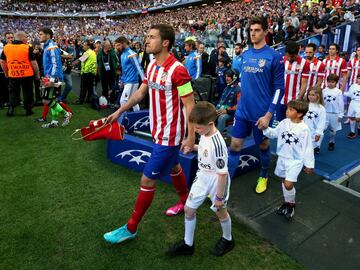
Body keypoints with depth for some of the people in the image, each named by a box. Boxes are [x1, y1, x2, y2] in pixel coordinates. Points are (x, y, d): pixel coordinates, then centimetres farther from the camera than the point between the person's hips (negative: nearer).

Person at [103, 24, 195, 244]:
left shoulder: (177, 70, -22)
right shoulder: (152, 65, 3)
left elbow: (190, 106, -20)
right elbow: (141, 92, 15)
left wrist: (191, 137, -21)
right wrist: (120, 111, 16)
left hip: (169, 135, -9)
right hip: (160, 131, 9)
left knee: (147, 180, -2)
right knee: (173, 167, 25)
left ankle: (131, 228, 15)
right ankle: (185, 202, 49)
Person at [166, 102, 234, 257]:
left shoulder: (217, 143, -32)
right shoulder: (204, 134, -8)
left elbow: (223, 173, -25)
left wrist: (219, 197, -17)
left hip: (216, 181, -8)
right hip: (202, 177, 8)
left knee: (220, 211, 16)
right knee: (189, 209, 12)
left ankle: (227, 240, 46)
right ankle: (188, 244, 31)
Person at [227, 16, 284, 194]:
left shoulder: (274, 56, -10)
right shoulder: (245, 55, 6)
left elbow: (279, 87, -10)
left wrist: (269, 114, -15)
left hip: (261, 113, -4)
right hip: (242, 111, 4)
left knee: (263, 146, 14)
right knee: (234, 146, 3)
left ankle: (263, 176, 39)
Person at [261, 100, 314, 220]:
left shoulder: (304, 129, -18)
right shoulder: (284, 122, -3)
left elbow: (308, 148, -12)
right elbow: (274, 133, 9)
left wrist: (309, 164, -7)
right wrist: (266, 128, -10)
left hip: (295, 161, -6)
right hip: (282, 158, 6)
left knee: (288, 184, -12)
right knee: (284, 181, 18)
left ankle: (291, 204, 15)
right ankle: (287, 202, 38)